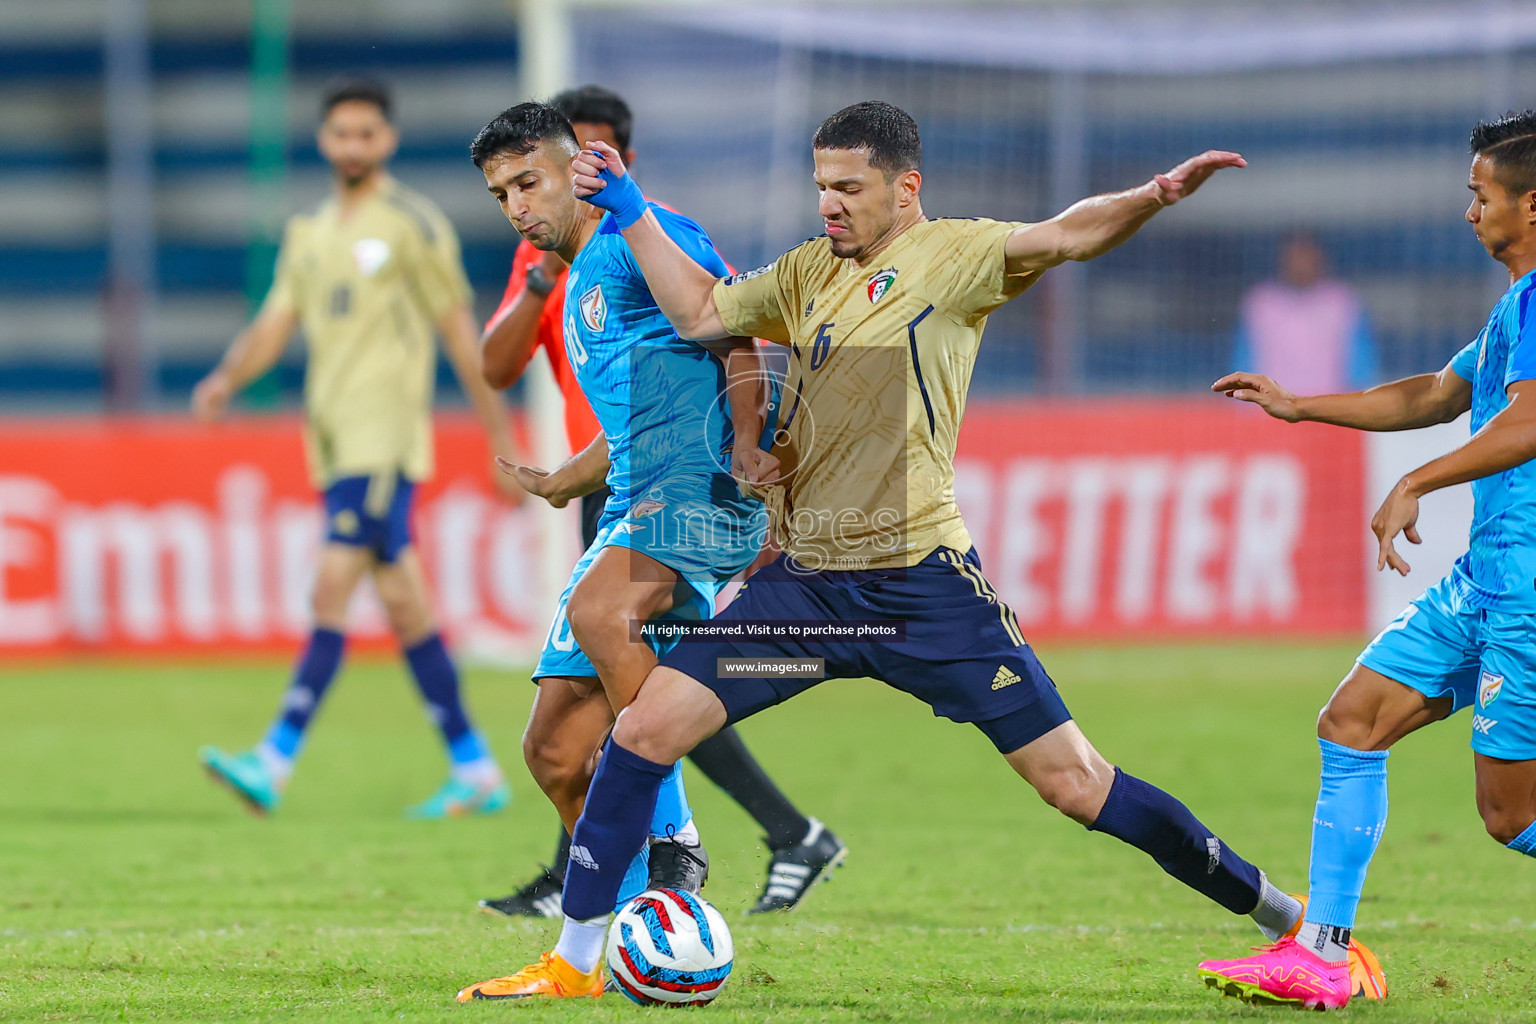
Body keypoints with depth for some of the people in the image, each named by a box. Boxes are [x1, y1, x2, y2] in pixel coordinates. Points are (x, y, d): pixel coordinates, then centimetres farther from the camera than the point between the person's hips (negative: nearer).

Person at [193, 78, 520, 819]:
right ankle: (475, 771, 13)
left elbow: (462, 337, -2)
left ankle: (276, 763, -20)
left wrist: (501, 442, -2)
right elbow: (275, 324, 14)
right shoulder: (308, 234, 17)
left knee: (333, 588, -15)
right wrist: (226, 380, -7)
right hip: (333, 438, 7)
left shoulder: (413, 225, -4)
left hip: (386, 435, -7)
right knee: (402, 605, 8)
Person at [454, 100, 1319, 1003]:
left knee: (1073, 781, -6)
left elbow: (1067, 237, -18)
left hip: (920, 581, -6)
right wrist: (633, 214, 8)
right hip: (803, 581, 6)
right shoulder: (808, 271, 15)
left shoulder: (950, 256, -3)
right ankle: (575, 962, 7)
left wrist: (1154, 197, -36)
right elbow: (700, 312, 17)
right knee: (645, 728, -3)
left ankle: (1275, 911, 7)